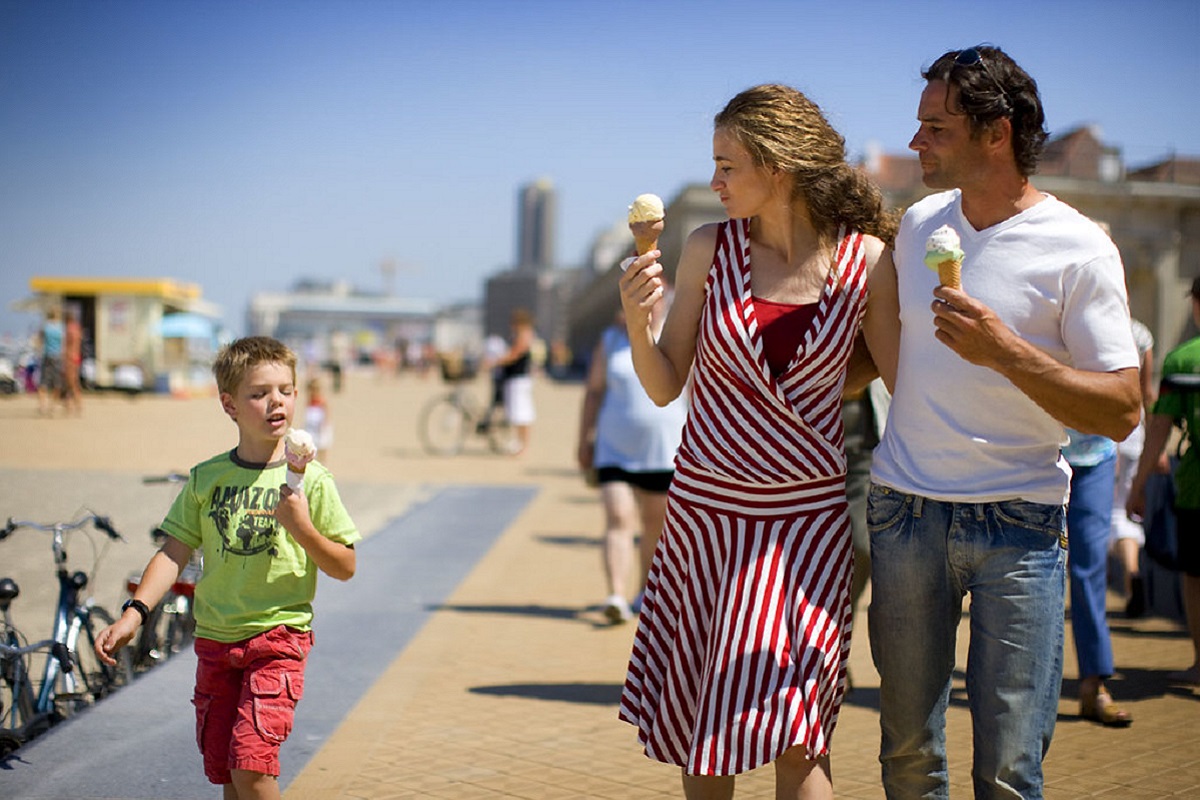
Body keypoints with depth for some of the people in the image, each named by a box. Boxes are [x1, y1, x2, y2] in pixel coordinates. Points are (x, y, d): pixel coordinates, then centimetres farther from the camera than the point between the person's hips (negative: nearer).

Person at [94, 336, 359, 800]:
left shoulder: (310, 480, -5)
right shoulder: (206, 478, 4)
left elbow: (344, 567, -2)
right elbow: (175, 554, 5)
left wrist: (302, 528, -18)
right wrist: (134, 612, -8)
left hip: (279, 635, -4)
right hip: (214, 639, 4)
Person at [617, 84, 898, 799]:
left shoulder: (866, 258, -5)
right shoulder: (709, 250, -1)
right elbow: (665, 387, 2)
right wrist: (636, 320, -14)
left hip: (809, 515, -2)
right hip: (707, 506, 2)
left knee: (794, 736, -5)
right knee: (703, 723, 10)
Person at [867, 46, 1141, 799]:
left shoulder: (1079, 250, -9)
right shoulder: (918, 223, 7)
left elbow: (1122, 411, -14)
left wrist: (1004, 350, -24)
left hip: (1019, 522, -4)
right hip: (904, 511, 4)